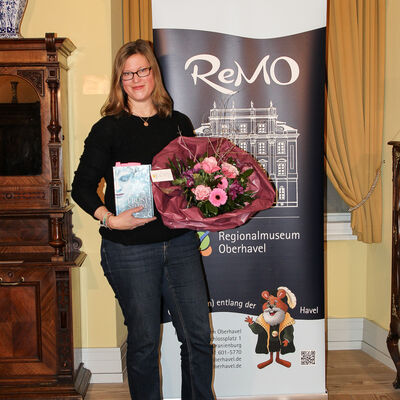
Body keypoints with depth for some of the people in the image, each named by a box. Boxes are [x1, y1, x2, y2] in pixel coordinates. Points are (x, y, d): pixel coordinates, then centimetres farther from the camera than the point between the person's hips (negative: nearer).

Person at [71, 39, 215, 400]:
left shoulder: (179, 123, 9)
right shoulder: (108, 129, -2)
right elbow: (82, 186, -2)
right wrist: (110, 219, -17)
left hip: (180, 242, 3)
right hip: (130, 250, -3)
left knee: (198, 334, 6)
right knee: (144, 340, 7)